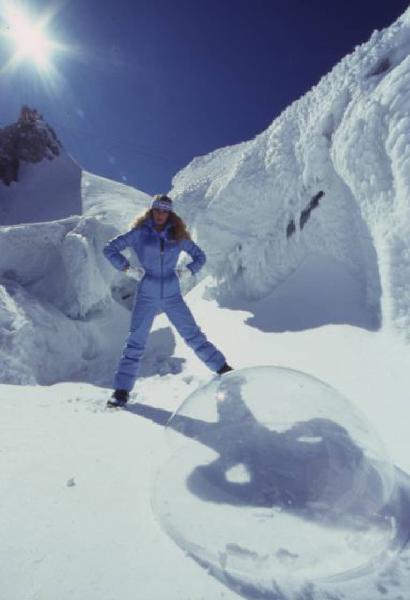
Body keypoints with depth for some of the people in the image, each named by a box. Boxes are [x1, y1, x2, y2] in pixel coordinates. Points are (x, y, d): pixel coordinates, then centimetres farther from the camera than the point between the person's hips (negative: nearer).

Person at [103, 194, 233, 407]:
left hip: (172, 297, 1)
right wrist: (128, 269, -7)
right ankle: (122, 390, 9)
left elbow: (200, 256, 14)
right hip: (146, 297, -1)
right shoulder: (139, 233, 0)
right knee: (135, 342, -1)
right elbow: (109, 249, 3)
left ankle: (222, 368, 18)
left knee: (194, 336, 5)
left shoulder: (178, 235, 4)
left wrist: (187, 271, -3)